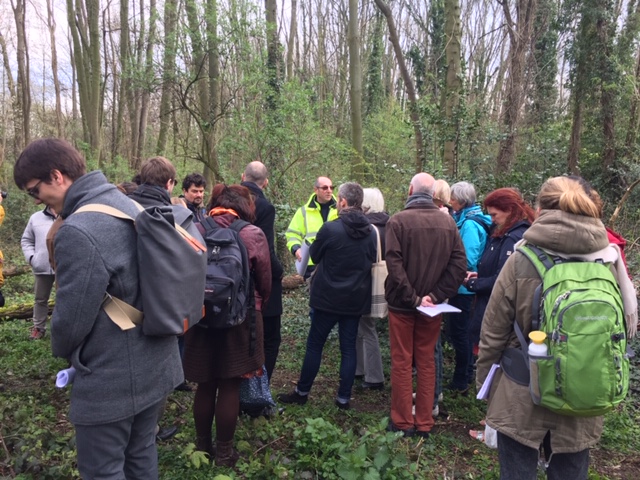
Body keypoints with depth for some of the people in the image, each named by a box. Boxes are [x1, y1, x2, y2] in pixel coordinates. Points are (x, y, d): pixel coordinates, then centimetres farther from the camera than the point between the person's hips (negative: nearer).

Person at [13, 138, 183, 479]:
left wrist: (62, 350, 5)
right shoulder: (132, 207, 4)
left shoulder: (78, 232, -25)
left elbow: (70, 319, -18)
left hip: (112, 378, -9)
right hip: (156, 363, 9)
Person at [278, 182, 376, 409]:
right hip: (356, 299, 4)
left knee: (314, 345, 9)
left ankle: (302, 392, 21)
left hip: (328, 297, -4)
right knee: (348, 348, 11)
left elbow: (315, 256, -2)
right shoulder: (371, 232, -2)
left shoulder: (330, 228, -16)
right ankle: (344, 397, 16)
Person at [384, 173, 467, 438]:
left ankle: (403, 422, 18)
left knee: (402, 362, 9)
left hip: (402, 304, -3)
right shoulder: (448, 222, -2)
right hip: (432, 306, 3)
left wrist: (412, 297, -13)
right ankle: (424, 423, 24)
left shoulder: (399, 220, -12)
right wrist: (436, 295, -7)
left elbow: (394, 263, -19)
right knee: (427, 363, 14)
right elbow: (459, 264, -6)